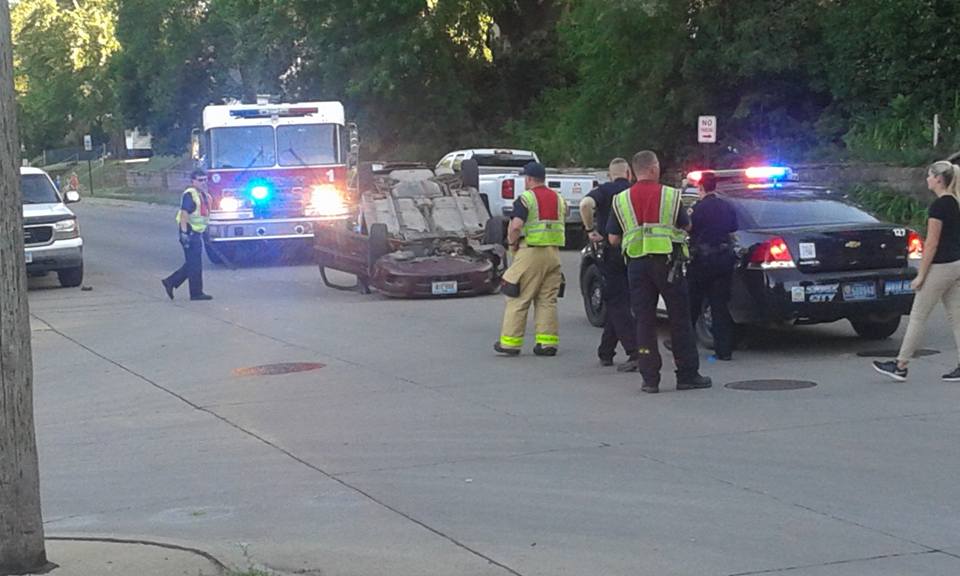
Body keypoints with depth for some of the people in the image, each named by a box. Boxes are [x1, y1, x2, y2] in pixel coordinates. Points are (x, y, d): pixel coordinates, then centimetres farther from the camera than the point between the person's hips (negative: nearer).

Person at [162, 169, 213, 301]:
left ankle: (170, 282, 22)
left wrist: (204, 233, 24)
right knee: (195, 264, -4)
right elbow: (184, 214, -21)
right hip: (190, 233, -10)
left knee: (192, 264, 14)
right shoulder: (189, 195, -14)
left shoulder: (204, 195, 15)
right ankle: (196, 293, 1)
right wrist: (184, 233, -27)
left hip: (197, 233, 10)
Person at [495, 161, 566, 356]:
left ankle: (510, 342, 4)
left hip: (530, 253, -6)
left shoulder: (526, 199, -9)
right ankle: (548, 342, 7)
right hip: (553, 253, 6)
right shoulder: (559, 199, 14)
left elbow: (516, 225, -20)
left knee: (518, 299, 1)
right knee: (548, 300, 10)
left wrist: (512, 243, -5)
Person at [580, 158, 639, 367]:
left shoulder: (604, 190, -3)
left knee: (617, 304, 1)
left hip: (610, 253, -3)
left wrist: (590, 230, -14)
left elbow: (586, 204, -23)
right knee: (617, 303, 15)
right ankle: (606, 353, 18)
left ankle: (634, 351, -12)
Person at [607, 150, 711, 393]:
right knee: (680, 319, 7)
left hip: (636, 264, 2)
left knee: (644, 321, 6)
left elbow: (613, 239, 4)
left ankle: (650, 378, 3)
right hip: (667, 262, -2)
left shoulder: (621, 200, 3)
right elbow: (686, 226, 8)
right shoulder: (670, 195, -3)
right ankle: (687, 375, 10)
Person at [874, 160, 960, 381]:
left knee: (917, 317, -1)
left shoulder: (939, 206, -18)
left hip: (940, 268, -9)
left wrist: (920, 275, -14)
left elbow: (932, 243, -19)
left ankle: (900, 366, 6)